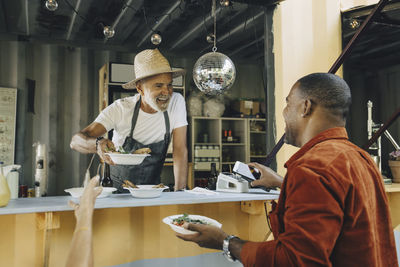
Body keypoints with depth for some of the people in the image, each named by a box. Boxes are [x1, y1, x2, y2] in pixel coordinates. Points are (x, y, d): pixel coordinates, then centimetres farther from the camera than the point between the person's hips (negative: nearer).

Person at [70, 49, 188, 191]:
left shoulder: (176, 102, -13)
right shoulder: (121, 109, -15)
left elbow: (180, 151, -11)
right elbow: (75, 141, -21)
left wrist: (179, 192, -20)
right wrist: (97, 144, -43)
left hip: (153, 189, -1)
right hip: (118, 188, 2)